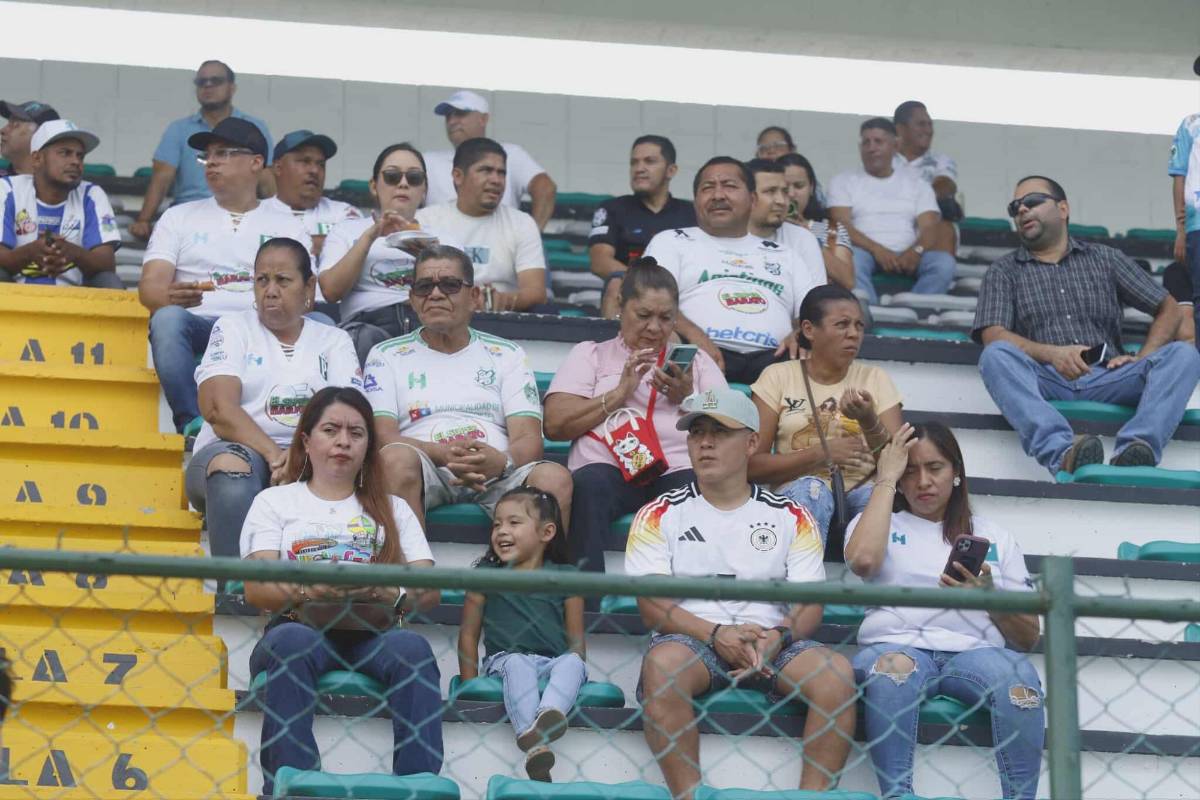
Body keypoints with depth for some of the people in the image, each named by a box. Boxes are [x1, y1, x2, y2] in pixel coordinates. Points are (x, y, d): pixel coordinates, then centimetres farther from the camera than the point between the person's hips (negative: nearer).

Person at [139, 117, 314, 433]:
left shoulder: (288, 226, 22)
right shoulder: (179, 217, 22)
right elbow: (150, 286, 8)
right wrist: (171, 298, -18)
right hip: (198, 327, 0)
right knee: (167, 318, -36)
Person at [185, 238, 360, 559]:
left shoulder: (334, 340, 20)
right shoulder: (232, 328, 15)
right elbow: (218, 409, -2)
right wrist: (273, 455, -19)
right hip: (239, 449, -1)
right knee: (231, 466, -38)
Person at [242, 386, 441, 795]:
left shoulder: (393, 509, 26)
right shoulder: (275, 502, 21)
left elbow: (429, 590, 11)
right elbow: (256, 588, 4)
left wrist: (390, 593, -14)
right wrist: (308, 589, -20)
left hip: (372, 636, 1)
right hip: (301, 627, -1)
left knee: (411, 647, -34)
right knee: (291, 641, -38)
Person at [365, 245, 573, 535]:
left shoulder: (506, 355, 20)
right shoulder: (386, 356, 17)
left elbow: (529, 440, 8)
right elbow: (383, 437, 2)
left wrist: (502, 461, -19)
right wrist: (446, 455, -19)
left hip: (496, 475, 1)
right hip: (427, 472, -1)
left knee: (556, 478, -31)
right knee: (397, 458, -36)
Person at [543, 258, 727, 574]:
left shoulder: (697, 361, 30)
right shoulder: (590, 354, 25)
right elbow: (555, 424, 9)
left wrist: (687, 400, 1)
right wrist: (619, 393, 3)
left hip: (678, 469, 1)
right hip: (608, 468, -1)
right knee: (588, 484, -37)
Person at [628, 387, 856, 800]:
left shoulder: (791, 517, 13)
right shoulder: (660, 515, 9)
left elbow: (810, 605, 6)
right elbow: (652, 606, -1)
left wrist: (779, 637, -18)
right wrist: (716, 635, -18)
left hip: (772, 645, 1)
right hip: (691, 640, -1)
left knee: (836, 671, -28)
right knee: (662, 662, -36)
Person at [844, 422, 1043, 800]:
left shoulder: (995, 537, 24)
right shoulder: (879, 522, 22)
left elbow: (1028, 638, 17)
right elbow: (862, 560, -6)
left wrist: (989, 597, -4)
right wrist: (886, 479, 4)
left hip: (974, 650, 1)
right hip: (897, 644, -1)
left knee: (1020, 677, -34)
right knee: (892, 667, -38)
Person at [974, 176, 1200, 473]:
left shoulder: (1105, 259, 22)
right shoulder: (1004, 271, 18)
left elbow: (1168, 309, 21)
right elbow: (993, 336, 2)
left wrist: (1142, 360, 1)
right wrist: (1052, 353, -15)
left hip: (1106, 379, 2)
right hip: (1043, 381, -1)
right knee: (996, 356, -33)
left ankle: (1136, 448, -48)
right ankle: (1062, 454, -54)